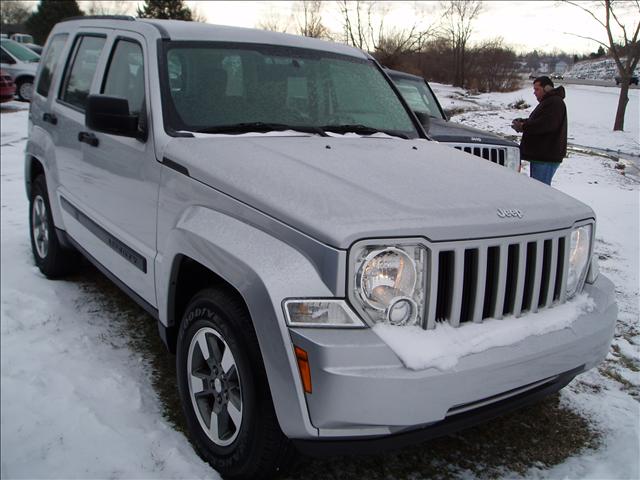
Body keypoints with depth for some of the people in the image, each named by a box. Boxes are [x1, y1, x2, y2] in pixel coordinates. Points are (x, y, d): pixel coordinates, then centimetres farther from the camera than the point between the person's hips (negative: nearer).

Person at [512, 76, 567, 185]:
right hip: (540, 154, 11)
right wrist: (522, 121, 9)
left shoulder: (555, 102, -13)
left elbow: (546, 124, -26)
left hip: (546, 157, -11)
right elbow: (536, 121, 29)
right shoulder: (547, 101, 23)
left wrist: (523, 127, -19)